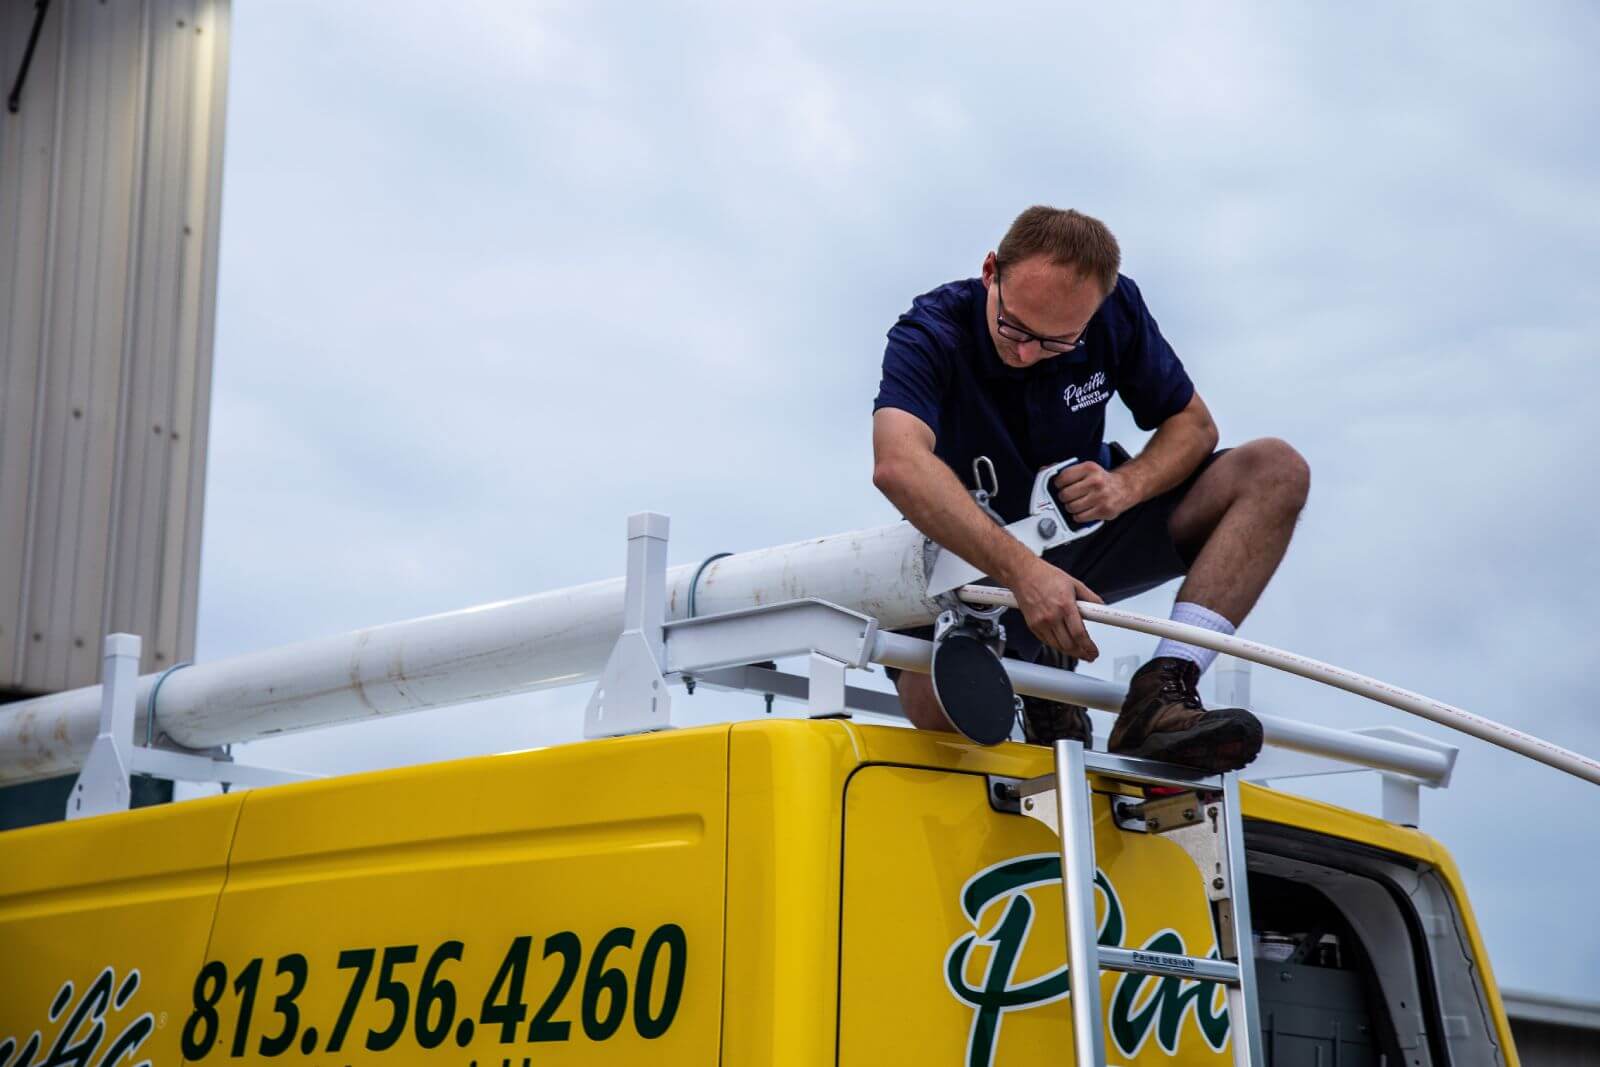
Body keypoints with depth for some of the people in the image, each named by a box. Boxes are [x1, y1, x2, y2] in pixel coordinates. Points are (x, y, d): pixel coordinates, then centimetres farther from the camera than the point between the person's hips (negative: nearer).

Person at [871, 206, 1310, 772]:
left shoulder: (1115, 310, -12)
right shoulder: (931, 333, -25)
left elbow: (1194, 424, 0)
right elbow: (899, 465, -44)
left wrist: (1129, 483, -24)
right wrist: (1021, 571, -56)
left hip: (1087, 533, 4)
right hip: (976, 558, -4)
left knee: (1275, 470, -15)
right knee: (936, 706, -36)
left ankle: (1162, 693, -28)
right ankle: (1035, 678, 3)